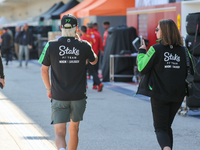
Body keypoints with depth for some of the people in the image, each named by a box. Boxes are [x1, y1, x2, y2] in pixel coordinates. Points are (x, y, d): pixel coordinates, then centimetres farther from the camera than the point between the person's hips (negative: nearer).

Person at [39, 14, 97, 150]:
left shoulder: (51, 46, -5)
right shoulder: (84, 46, -4)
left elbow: (44, 70, 3)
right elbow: (94, 61, 16)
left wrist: (49, 89, 18)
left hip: (59, 96, -1)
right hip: (79, 96, 1)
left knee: (60, 133, -3)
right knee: (74, 130, 19)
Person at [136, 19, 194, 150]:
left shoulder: (156, 49, -11)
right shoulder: (182, 50, 1)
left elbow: (142, 68, -5)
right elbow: (188, 72, 8)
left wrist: (141, 52, 9)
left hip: (160, 94, -4)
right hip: (178, 95, 4)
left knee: (160, 128, 0)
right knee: (167, 126, 21)